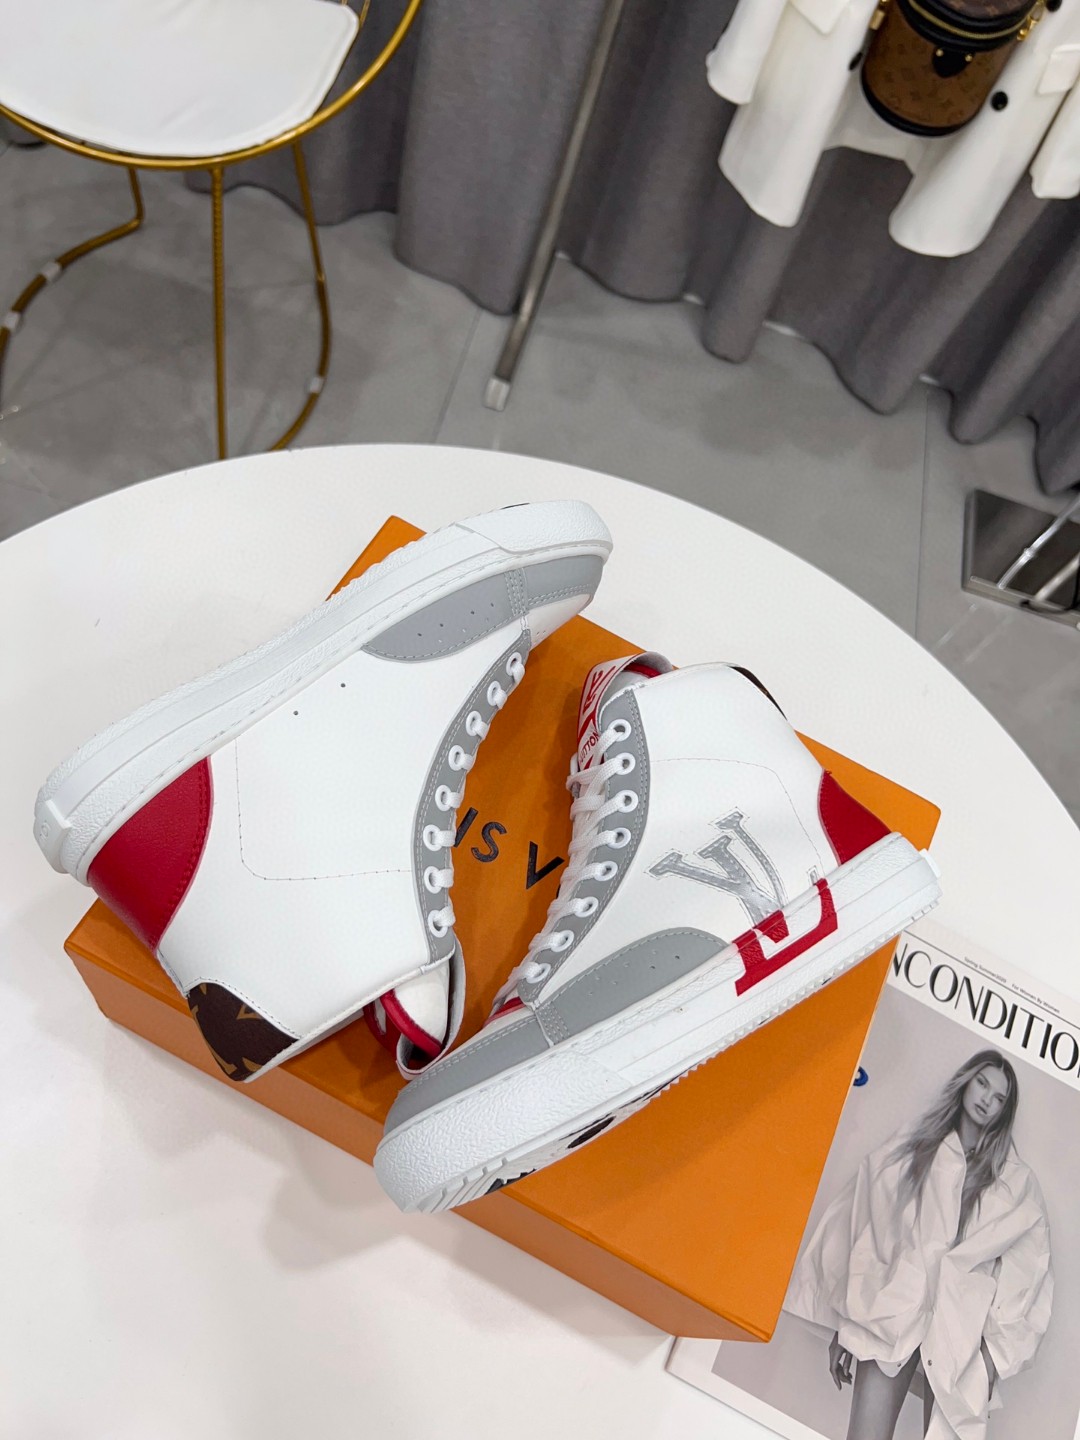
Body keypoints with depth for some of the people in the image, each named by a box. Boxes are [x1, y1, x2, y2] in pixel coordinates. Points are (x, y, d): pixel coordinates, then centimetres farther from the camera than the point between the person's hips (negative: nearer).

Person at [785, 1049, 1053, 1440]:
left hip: (962, 1322, 0)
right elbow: (869, 1236, 11)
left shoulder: (1017, 1183, 15)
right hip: (894, 1310, 0)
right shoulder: (908, 1151, 15)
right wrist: (847, 1324, 6)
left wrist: (996, 1346, -6)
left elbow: (1026, 1270, 5)